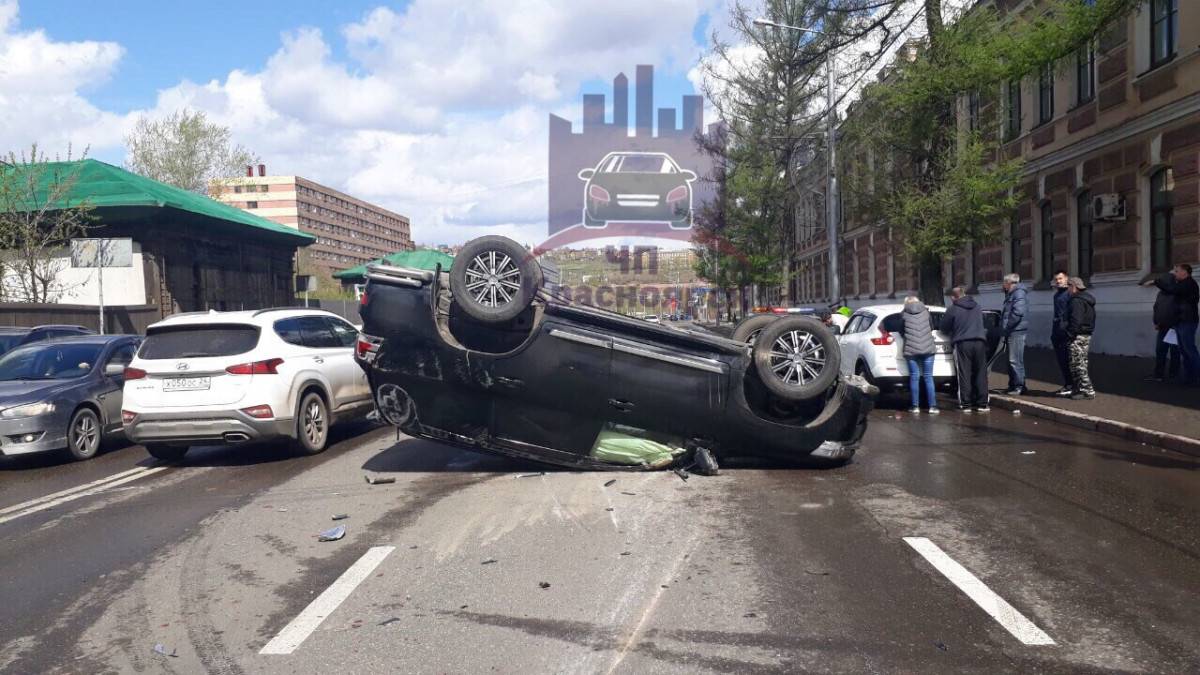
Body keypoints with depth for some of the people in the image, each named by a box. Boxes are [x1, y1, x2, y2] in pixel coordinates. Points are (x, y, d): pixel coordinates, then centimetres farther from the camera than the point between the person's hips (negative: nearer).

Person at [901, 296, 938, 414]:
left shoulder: (904, 314, 3)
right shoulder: (925, 311, 10)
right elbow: (932, 328, 20)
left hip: (911, 349, -1)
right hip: (927, 348, 2)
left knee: (914, 377, 3)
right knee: (928, 377, 4)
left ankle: (915, 406, 3)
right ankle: (932, 406, 2)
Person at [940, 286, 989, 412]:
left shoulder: (953, 309, -2)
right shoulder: (977, 307, 13)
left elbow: (944, 328, 6)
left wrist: (953, 331, 27)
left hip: (962, 343, -4)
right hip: (979, 342, 4)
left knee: (964, 375, -1)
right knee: (981, 373, 7)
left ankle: (966, 404, -2)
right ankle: (982, 404, 8)